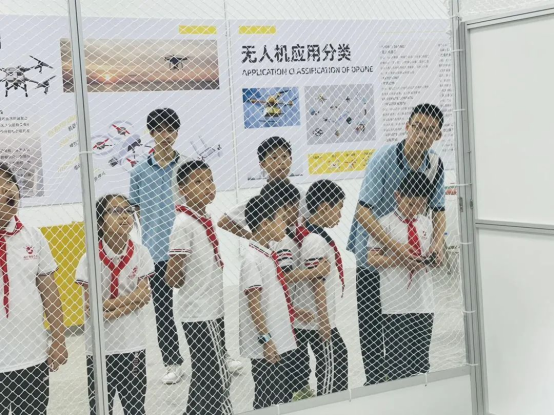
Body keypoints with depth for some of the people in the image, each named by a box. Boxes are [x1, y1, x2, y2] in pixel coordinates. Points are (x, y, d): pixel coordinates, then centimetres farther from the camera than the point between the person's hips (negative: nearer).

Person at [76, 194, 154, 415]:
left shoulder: (139, 253, -3)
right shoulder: (91, 259, -10)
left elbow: (143, 295, -7)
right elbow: (91, 308, -12)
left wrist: (108, 305, -15)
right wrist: (128, 301, -11)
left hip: (133, 343, 2)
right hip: (99, 345, -2)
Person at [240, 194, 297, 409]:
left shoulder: (269, 254, 10)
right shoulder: (252, 258, -17)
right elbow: (253, 303, -20)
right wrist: (265, 339, -21)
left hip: (280, 341, 9)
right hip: (265, 346, -9)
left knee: (284, 396, 16)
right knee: (268, 399, -1)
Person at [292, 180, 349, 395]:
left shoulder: (305, 233, 9)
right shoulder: (315, 241, -21)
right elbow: (317, 284, -21)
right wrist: (323, 322, -18)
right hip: (317, 320, -9)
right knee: (333, 362, 0)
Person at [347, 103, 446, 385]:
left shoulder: (435, 165, -4)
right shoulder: (384, 159, -22)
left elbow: (438, 209, 3)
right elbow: (363, 211, -28)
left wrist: (438, 241, -18)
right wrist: (395, 247, -36)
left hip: (409, 252, 5)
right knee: (371, 323, 2)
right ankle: (375, 382, 15)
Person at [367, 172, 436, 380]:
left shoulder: (426, 224, 10)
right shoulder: (385, 223, -7)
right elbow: (372, 258, -10)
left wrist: (430, 259, -4)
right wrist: (402, 260, -20)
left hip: (424, 301, 5)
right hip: (396, 304, -5)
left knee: (422, 356, 12)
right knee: (398, 357, 1)